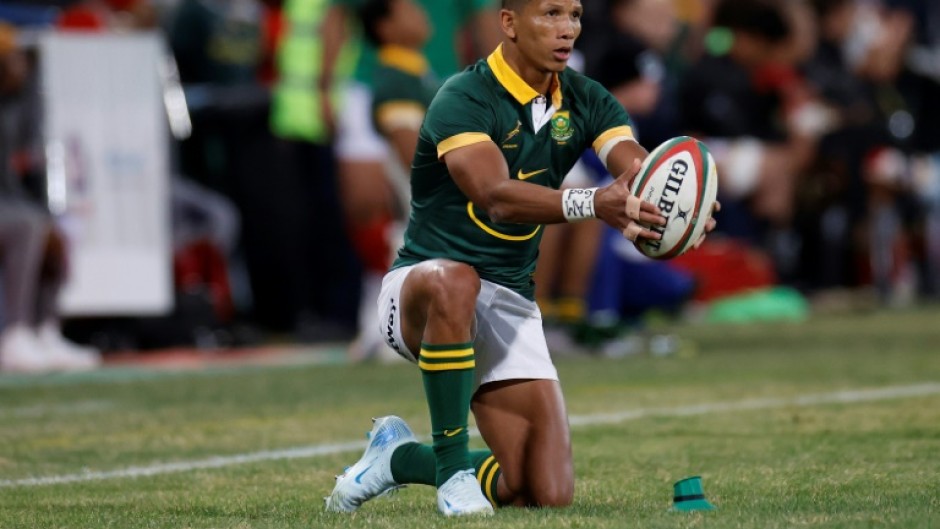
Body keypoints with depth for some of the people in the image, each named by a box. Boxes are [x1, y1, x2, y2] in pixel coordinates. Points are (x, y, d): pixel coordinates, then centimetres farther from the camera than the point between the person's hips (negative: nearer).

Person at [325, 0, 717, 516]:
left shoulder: (584, 101, 2)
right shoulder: (464, 99, -16)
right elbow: (497, 197, -33)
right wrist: (591, 204, -50)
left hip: (510, 306, 5)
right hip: (416, 290, -5)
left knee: (550, 493, -8)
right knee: (453, 282, -44)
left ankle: (400, 457, 19)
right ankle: (451, 465, -25)